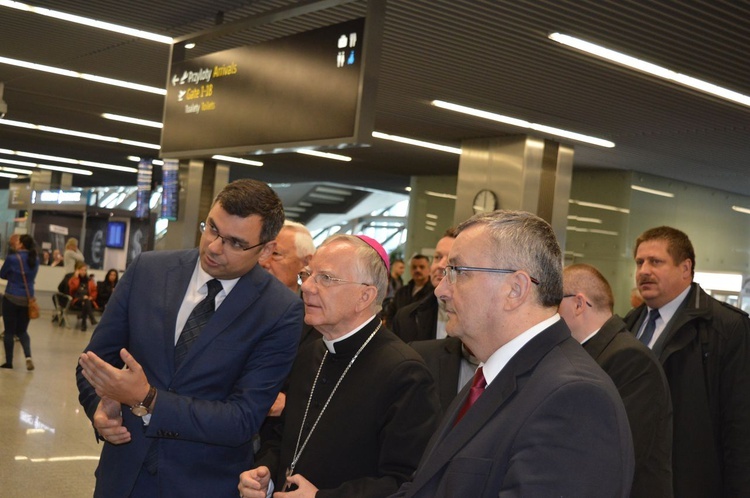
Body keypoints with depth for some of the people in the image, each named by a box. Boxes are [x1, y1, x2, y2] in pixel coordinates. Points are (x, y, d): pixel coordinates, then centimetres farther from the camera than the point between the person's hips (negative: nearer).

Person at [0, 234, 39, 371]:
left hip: (11, 298, -5)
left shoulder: (12, 258, -12)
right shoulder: (35, 261, 4)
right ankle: (28, 356, -7)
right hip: (28, 299, 5)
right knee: (22, 330, 15)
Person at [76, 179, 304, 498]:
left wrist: (146, 399, -26)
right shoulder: (147, 270, -6)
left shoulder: (281, 312, -16)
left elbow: (243, 419, -18)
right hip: (123, 472, 3)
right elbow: (95, 358, 3)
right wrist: (100, 405, -17)